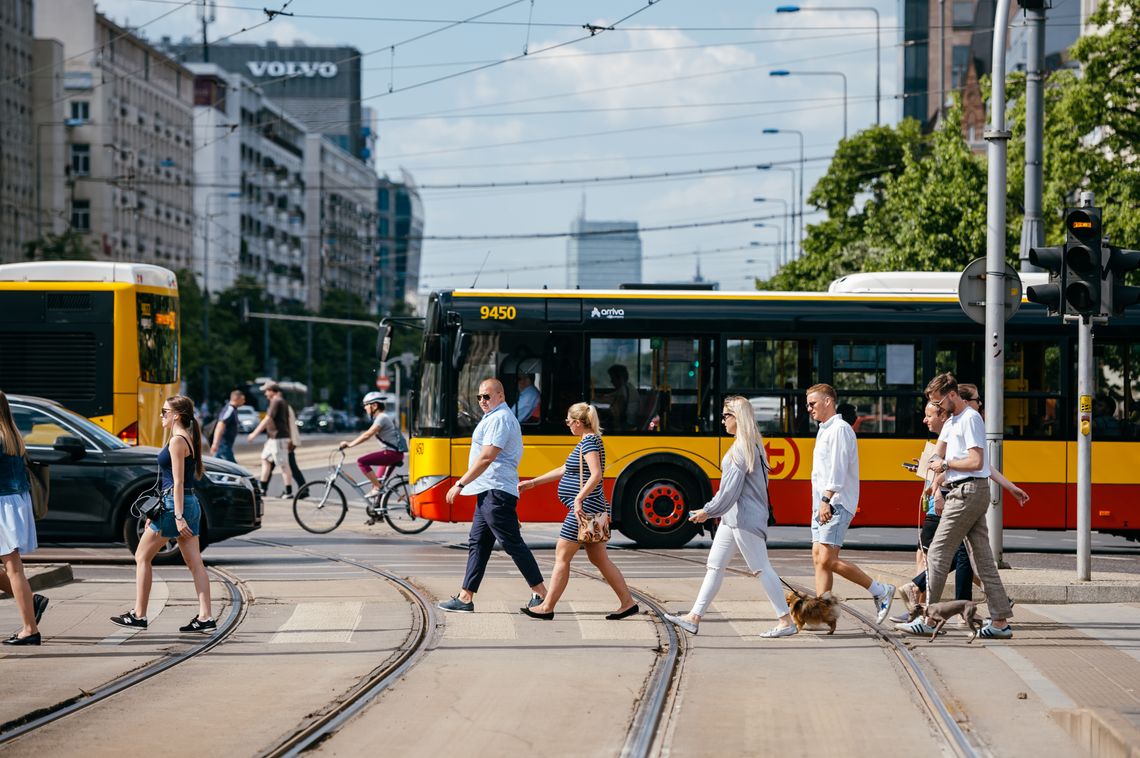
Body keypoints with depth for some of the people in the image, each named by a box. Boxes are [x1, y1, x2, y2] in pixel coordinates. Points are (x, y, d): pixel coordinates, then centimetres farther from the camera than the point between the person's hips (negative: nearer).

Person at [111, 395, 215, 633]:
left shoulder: (177, 441, -13)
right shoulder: (189, 439, 15)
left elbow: (178, 482, -18)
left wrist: (178, 517, -22)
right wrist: (155, 512, 25)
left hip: (175, 505, -9)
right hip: (191, 504, 9)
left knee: (142, 557, 3)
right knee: (195, 563, 4)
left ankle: (138, 615, 6)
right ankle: (205, 617, -1)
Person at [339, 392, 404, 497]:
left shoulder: (382, 418, -13)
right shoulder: (381, 417, 19)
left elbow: (367, 435, -21)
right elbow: (367, 434, 23)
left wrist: (349, 444, -19)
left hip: (392, 453, -11)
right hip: (395, 454, 11)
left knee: (361, 462, -15)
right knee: (379, 481, 21)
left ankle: (377, 488, -14)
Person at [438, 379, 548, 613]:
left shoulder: (498, 419, -13)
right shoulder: (499, 417, 20)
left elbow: (487, 457, -21)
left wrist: (460, 484, -17)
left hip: (496, 491, -11)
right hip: (490, 491, 11)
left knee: (513, 544, -8)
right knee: (477, 543, 10)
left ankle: (541, 594, -5)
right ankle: (465, 598, 11)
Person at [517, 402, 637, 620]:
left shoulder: (588, 442, -13)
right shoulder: (589, 441, 17)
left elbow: (596, 475, -26)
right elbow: (564, 470, 24)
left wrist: (579, 499, -29)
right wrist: (533, 483, 26)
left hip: (584, 508, -10)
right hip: (591, 510, 10)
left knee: (562, 556, -3)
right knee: (599, 560, 11)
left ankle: (547, 607, 1)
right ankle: (627, 603, 11)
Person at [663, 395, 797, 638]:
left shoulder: (742, 447, -17)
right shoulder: (749, 444, 13)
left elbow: (730, 488, -20)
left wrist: (708, 511, -13)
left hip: (744, 517, -11)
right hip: (732, 517, 11)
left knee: (761, 568, -5)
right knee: (715, 565, 11)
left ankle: (786, 622, -1)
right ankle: (694, 618, 13)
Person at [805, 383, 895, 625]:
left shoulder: (840, 429, -10)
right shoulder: (824, 431, 22)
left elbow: (837, 469, -19)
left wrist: (826, 500, -25)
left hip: (837, 504, -10)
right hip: (822, 504, 10)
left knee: (827, 559, -15)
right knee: (819, 558, 3)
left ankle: (881, 591, -6)